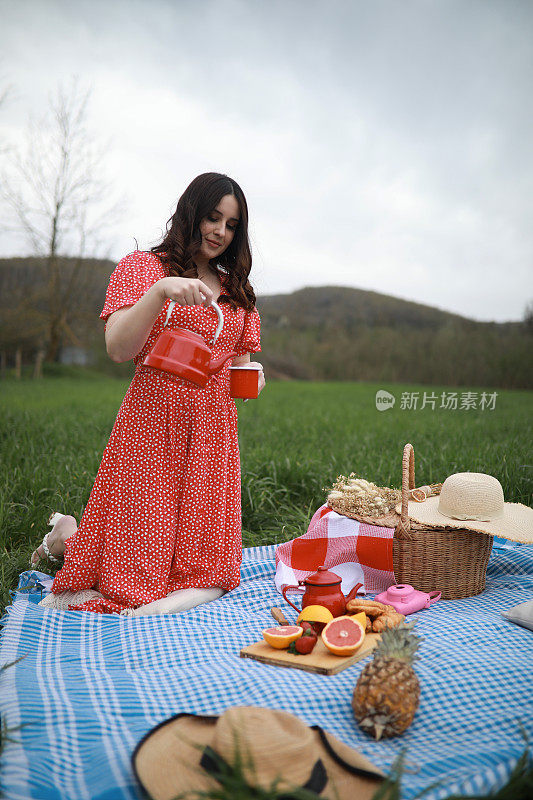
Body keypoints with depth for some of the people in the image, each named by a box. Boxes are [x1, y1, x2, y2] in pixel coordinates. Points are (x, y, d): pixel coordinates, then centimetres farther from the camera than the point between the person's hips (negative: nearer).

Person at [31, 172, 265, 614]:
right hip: (152, 423, -5)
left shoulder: (237, 288, 18)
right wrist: (159, 291, -23)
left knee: (206, 577, 3)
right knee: (136, 576, -3)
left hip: (214, 429, 5)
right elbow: (118, 349, -9)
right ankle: (67, 535, 29)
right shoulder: (142, 267, 4)